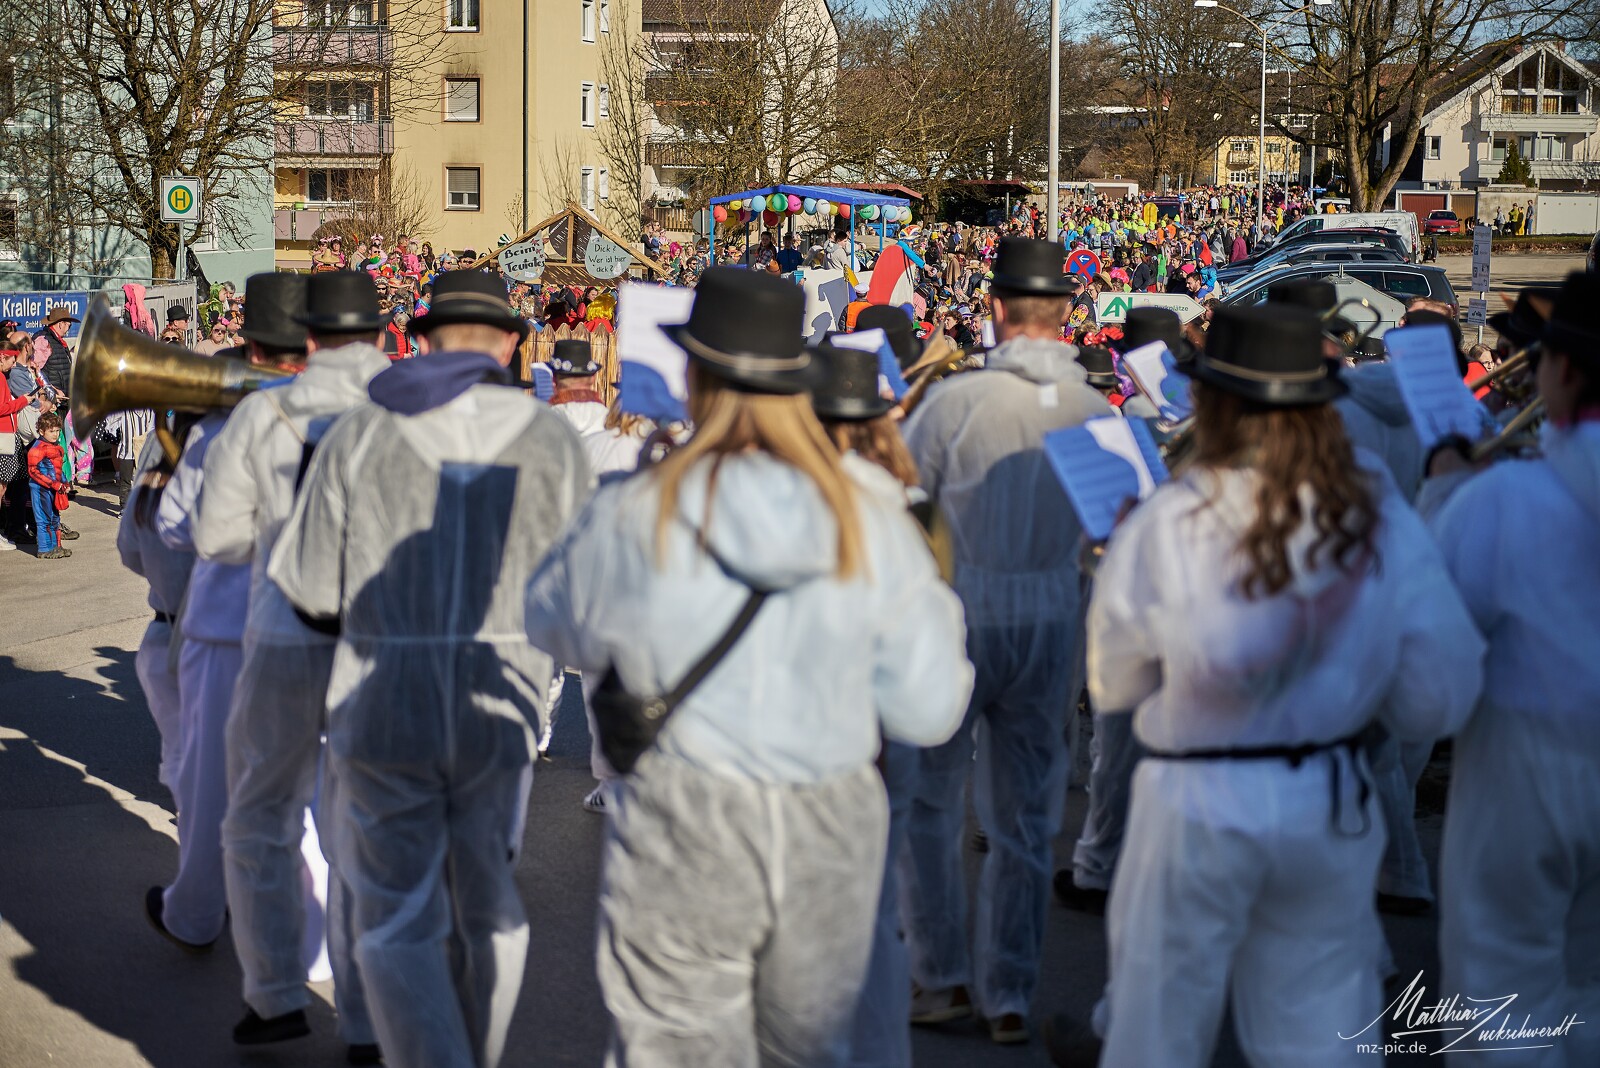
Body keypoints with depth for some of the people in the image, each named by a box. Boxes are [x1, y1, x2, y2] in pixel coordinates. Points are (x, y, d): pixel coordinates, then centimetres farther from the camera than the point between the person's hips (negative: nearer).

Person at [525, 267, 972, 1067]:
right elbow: (926, 713, -3)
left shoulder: (635, 519, -12)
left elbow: (557, 624, 9)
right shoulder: (871, 516, -6)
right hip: (831, 838, 3)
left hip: (681, 842, -3)